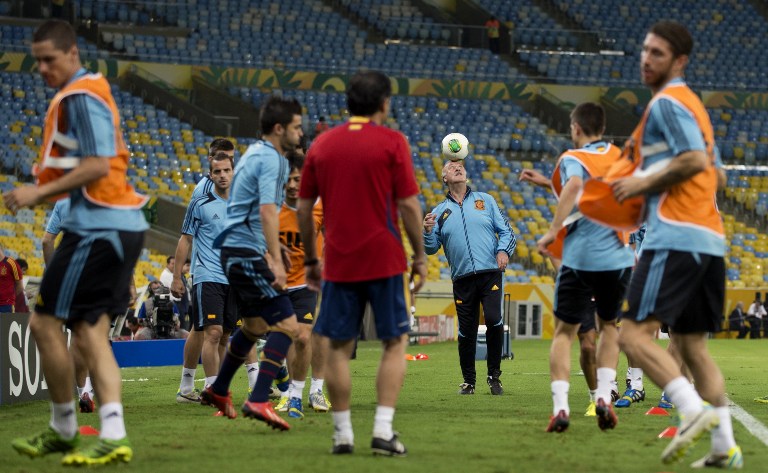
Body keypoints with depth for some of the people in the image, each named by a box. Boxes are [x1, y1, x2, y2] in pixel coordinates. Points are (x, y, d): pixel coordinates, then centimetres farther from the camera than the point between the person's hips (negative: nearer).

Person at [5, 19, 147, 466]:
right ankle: (114, 436, -3)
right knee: (90, 330, 7)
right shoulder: (92, 91, 19)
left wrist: (40, 192, -16)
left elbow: (97, 165, -20)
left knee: (45, 322, -3)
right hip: (122, 224, 10)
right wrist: (43, 192, 14)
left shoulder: (79, 97, -12)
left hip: (97, 227, -10)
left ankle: (63, 429, 6)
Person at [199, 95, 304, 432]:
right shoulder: (271, 160, -14)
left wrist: (268, 250, 35)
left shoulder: (256, 153, 17)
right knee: (287, 324, -15)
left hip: (235, 250, 10)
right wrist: (276, 261, -30)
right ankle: (258, 401, -25)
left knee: (255, 325, 24)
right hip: (247, 252, -10)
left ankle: (218, 391, 36)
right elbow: (267, 210, -25)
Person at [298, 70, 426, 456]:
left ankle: (343, 434, 5)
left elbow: (303, 207, 8)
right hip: (385, 260, -3)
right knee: (395, 343, 6)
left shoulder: (322, 145, 6)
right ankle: (383, 430, -4)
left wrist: (310, 259, 17)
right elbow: (409, 205, -7)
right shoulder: (391, 142, -5)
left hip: (339, 263, 3)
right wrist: (419, 256, 2)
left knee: (339, 347, 8)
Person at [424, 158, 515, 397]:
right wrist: (428, 231, -11)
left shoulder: (485, 200, 13)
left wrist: (504, 250, -7)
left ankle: (494, 376, -5)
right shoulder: (440, 211, 12)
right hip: (462, 278, 1)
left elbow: (506, 230, 12)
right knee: (466, 332, 0)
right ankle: (468, 381, 16)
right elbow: (431, 248, 9)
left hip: (491, 272, -1)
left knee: (493, 319, -20)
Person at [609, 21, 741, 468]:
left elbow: (695, 161, -18)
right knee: (693, 344, 12)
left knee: (635, 334, -12)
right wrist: (644, 154, 19)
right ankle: (725, 446, 5)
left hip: (675, 237, -10)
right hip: (710, 240, 10)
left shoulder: (667, 103, -6)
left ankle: (694, 410, -26)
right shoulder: (692, 103, 23)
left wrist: (643, 184, -8)